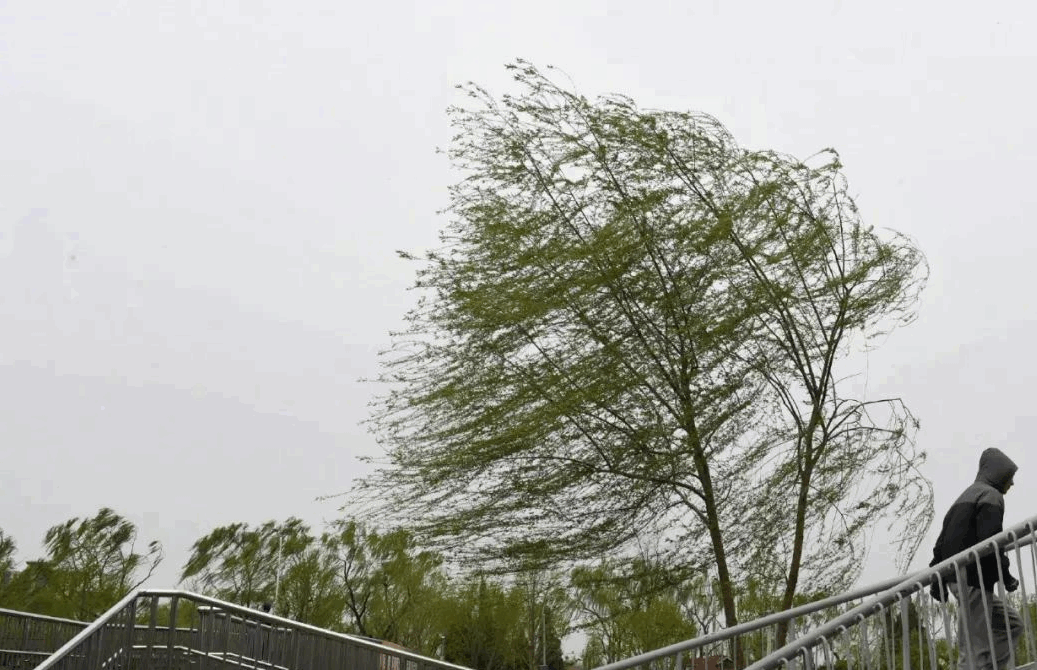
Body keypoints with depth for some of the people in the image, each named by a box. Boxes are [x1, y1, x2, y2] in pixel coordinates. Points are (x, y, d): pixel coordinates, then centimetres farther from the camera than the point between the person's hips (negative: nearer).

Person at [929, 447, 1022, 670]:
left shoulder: (965, 497, 23)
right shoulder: (991, 495, -5)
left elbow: (943, 540, 21)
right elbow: (990, 541, -18)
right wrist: (1006, 576, -9)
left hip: (956, 577, 9)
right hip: (975, 581, -9)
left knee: (1011, 623, 18)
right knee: (975, 649, -9)